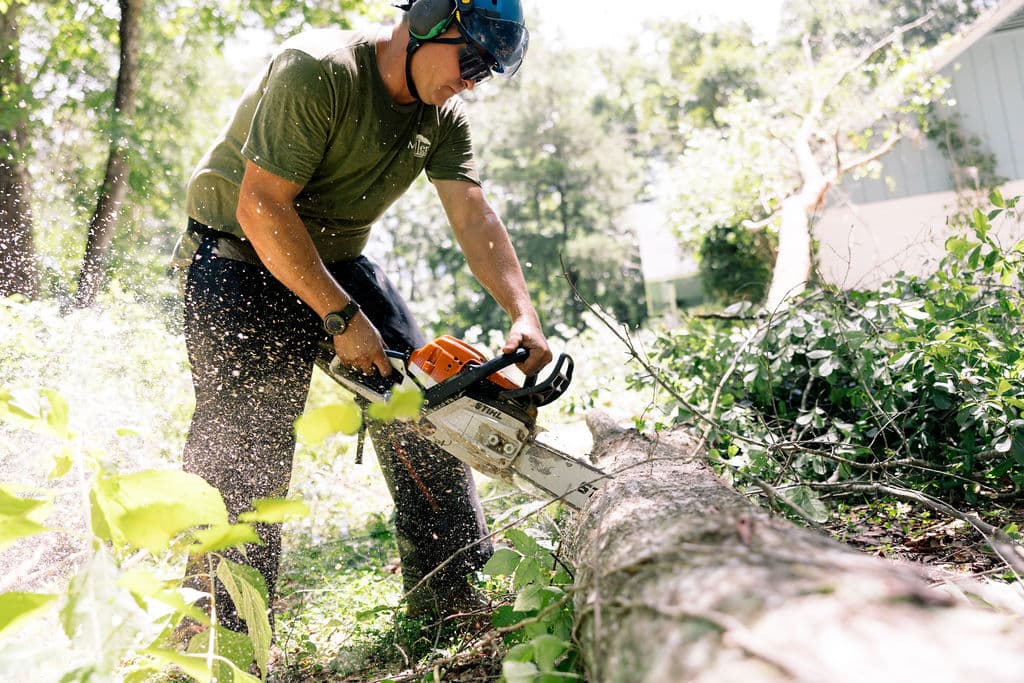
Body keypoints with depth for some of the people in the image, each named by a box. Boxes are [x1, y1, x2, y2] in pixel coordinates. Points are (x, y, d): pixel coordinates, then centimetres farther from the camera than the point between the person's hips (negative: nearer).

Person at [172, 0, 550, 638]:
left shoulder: (442, 117, -4)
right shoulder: (317, 71, -25)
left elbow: (475, 218, -12)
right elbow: (262, 208, -28)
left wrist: (525, 315, -26)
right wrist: (341, 319, -29)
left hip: (337, 258, 7)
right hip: (238, 254, -7)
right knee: (245, 442, -13)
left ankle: (448, 591, 11)